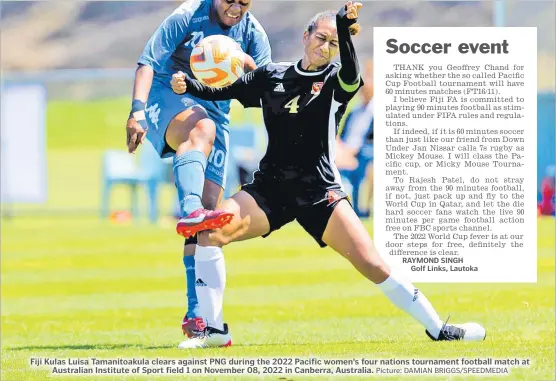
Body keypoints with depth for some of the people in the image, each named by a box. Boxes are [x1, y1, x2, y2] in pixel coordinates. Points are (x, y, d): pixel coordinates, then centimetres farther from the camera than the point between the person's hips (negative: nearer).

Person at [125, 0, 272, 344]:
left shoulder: (253, 33, 4)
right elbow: (149, 62, -13)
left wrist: (249, 68, -22)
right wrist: (138, 109, -27)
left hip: (215, 113, 5)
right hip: (168, 99, -5)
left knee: (210, 222, -3)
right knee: (201, 127, -42)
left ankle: (196, 315, 1)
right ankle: (190, 213, -64)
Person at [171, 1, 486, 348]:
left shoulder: (337, 81, 1)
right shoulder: (271, 76, 9)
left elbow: (351, 75, -22)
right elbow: (224, 92, 8)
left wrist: (345, 34, -40)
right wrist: (189, 86, -11)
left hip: (320, 192, -2)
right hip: (271, 187, 2)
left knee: (372, 263, -12)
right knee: (210, 230, -21)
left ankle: (438, 329, 2)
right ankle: (213, 330, -13)